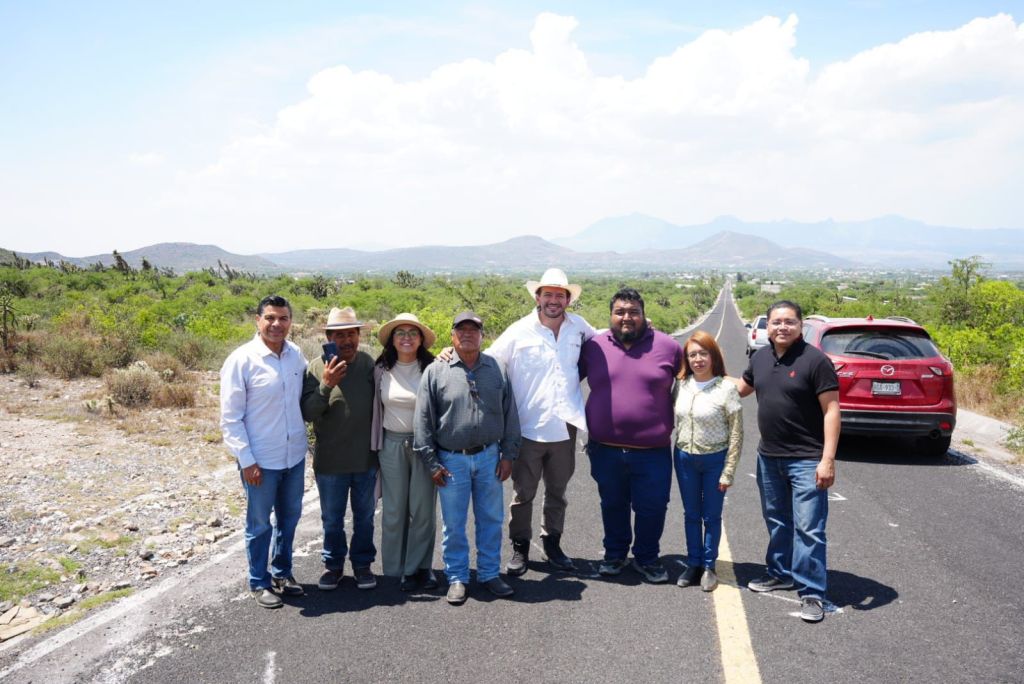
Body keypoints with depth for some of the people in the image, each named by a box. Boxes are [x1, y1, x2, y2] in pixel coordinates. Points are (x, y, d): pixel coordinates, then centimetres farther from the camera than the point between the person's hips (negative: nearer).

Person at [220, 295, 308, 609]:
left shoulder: (296, 354, -1)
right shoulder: (241, 360, -15)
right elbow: (230, 418, -12)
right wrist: (246, 460, -14)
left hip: (295, 456, 5)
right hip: (261, 460, -5)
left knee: (289, 518, 19)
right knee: (260, 524, 11)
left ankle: (282, 572, 38)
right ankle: (259, 582, 29)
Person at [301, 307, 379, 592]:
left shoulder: (369, 364, -6)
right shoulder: (317, 367, -11)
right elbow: (307, 412, -14)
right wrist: (326, 385, -29)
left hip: (366, 460, 1)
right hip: (330, 461, -1)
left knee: (364, 517, 16)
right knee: (332, 519, 16)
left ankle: (362, 564, 33)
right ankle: (333, 565, 34)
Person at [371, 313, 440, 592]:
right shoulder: (381, 370, 1)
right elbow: (375, 407, 9)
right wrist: (376, 443, 9)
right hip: (392, 443, 2)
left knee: (423, 508, 4)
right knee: (394, 509, 7)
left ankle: (418, 567, 18)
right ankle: (395, 568, 20)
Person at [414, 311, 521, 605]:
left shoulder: (497, 369, 4)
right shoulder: (435, 372, -3)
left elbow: (510, 415, 7)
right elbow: (423, 421, -3)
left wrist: (508, 454, 2)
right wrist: (432, 463, -5)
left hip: (489, 457, 2)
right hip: (452, 460, -2)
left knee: (491, 520, 11)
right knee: (453, 524, 7)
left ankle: (490, 574, 26)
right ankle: (457, 578, 21)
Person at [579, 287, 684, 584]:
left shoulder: (668, 346, -2)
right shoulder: (593, 346, 1)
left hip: (653, 451, -1)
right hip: (605, 449, 2)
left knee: (652, 508, 7)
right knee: (613, 506, 17)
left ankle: (647, 558, 30)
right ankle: (615, 554, 37)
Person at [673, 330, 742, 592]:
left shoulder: (726, 388, -12)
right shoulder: (681, 386, -1)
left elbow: (736, 434, -10)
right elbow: (671, 418, 10)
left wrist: (728, 472, -11)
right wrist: (677, 454, 2)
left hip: (715, 460, -3)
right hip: (685, 459, 4)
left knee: (711, 516, 9)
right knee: (691, 514, 14)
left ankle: (708, 566, 23)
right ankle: (693, 563, 27)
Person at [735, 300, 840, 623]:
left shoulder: (815, 360, -13)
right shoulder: (760, 357, 6)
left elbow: (831, 410, -14)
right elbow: (742, 387, 26)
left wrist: (828, 459, -19)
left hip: (806, 460, -6)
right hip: (768, 457, 7)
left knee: (808, 528, -4)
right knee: (777, 521, 19)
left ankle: (811, 593, 5)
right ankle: (781, 573, 36)